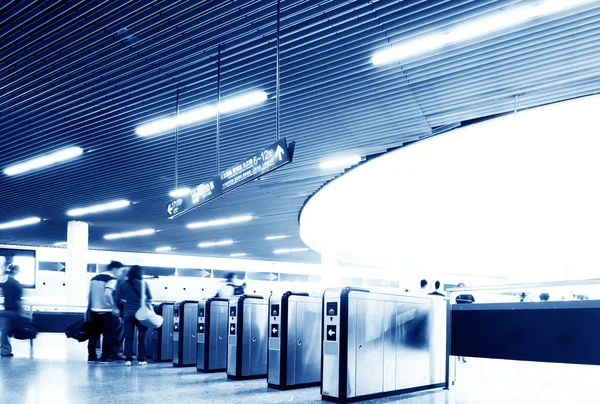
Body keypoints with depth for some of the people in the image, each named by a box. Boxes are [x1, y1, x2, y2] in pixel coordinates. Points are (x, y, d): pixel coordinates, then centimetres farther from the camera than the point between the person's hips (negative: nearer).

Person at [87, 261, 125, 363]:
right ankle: (105, 356, 4)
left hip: (94, 310, 7)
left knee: (94, 334, 13)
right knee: (108, 334, 3)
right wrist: (114, 308, -20)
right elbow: (107, 294, -25)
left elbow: (90, 294, 14)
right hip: (106, 311, -7)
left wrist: (89, 310, 20)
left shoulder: (94, 278, 14)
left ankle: (91, 356, 16)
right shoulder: (112, 279, -10)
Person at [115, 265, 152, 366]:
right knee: (142, 337, 6)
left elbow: (117, 298, 1)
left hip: (128, 313, 2)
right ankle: (141, 359, 7)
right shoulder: (144, 284, -3)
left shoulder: (123, 284, 0)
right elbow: (150, 298, 6)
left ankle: (128, 359, 4)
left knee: (129, 337, 6)